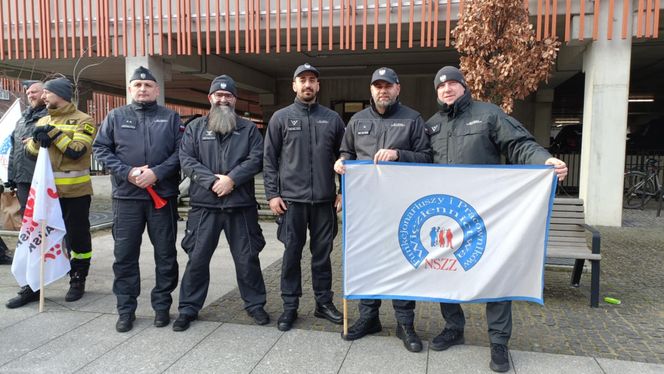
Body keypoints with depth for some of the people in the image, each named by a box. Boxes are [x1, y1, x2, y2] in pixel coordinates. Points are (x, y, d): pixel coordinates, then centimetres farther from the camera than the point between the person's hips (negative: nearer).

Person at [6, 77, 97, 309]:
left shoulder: (83, 121, -5)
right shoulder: (43, 121, 15)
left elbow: (77, 151, -17)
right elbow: (29, 152, 10)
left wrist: (54, 133, -15)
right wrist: (37, 139, -9)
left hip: (75, 191, -6)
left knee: (77, 237, 6)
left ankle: (78, 281, 21)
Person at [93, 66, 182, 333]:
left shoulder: (171, 117, 7)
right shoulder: (115, 117, 10)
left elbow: (181, 151, -1)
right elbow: (101, 148, 4)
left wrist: (157, 173, -14)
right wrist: (127, 172, -11)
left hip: (163, 195, 0)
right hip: (126, 196, 1)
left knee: (165, 254, 6)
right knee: (125, 255, 5)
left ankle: (162, 306, 20)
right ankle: (126, 309, 18)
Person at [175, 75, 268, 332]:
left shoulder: (248, 128, 10)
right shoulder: (195, 127, 11)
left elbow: (256, 159, -2)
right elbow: (186, 160, 0)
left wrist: (231, 179, -15)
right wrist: (212, 181, -13)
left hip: (241, 204, 0)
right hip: (204, 204, 1)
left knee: (247, 258, 7)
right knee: (197, 258, 6)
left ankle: (255, 304, 23)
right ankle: (189, 308, 21)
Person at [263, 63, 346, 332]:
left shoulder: (332, 118, 8)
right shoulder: (281, 118, 4)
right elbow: (269, 159, 2)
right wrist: (272, 194, -5)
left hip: (324, 200, 2)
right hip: (291, 199, -1)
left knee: (322, 253, 10)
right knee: (292, 254, 5)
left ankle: (324, 302, 23)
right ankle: (290, 306, 17)